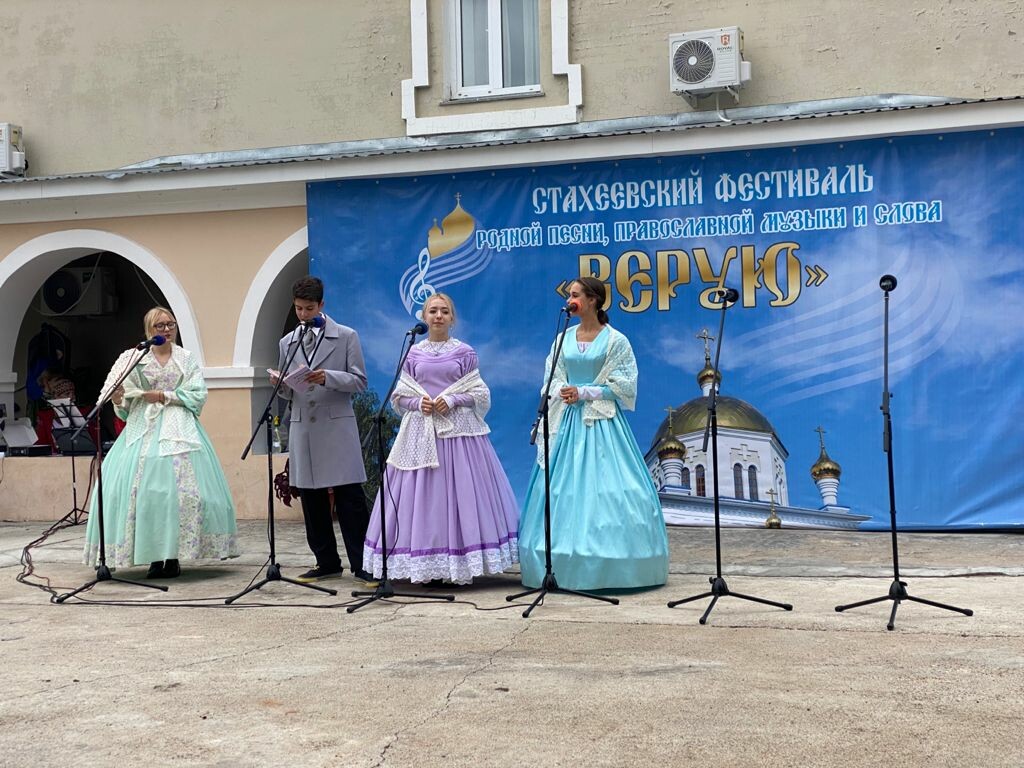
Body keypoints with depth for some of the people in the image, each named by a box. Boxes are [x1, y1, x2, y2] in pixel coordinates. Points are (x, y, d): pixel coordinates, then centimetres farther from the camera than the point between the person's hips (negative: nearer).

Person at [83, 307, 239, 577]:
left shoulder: (187, 359, 10)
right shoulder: (134, 358, 9)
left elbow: (198, 396, 0)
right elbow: (125, 405, 7)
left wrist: (164, 396, -8)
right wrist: (118, 400, -14)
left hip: (179, 430, 0)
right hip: (144, 430, 0)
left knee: (181, 487, -10)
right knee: (143, 488, -9)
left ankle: (173, 557, -4)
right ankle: (155, 558, -3)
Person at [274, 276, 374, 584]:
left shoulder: (346, 336, 3)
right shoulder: (287, 343, 14)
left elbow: (359, 381, -2)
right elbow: (288, 393, 17)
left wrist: (327, 377, -17)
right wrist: (280, 384, -6)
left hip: (337, 426, -4)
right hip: (303, 428, 4)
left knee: (349, 496, -6)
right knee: (311, 498, 7)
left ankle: (362, 564, -1)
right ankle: (327, 563, 17)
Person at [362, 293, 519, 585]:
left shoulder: (465, 352, 4)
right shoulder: (413, 353, 9)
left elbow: (479, 394, 3)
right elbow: (400, 397, 10)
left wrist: (451, 400, -11)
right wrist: (418, 402, -9)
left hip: (459, 430, -1)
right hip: (421, 431, 2)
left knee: (460, 493, -5)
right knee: (421, 494, -2)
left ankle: (460, 565, 3)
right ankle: (425, 567, 4)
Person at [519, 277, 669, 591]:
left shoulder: (615, 341, -2)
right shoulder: (564, 339, 11)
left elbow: (624, 386, -5)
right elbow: (553, 382, 10)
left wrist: (584, 393, -11)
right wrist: (564, 393, -12)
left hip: (602, 424, -4)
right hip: (568, 422, 4)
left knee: (603, 486, -7)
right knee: (565, 488, 2)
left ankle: (610, 569, 1)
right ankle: (564, 569, 8)